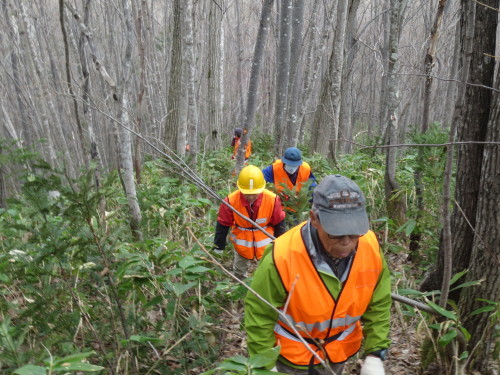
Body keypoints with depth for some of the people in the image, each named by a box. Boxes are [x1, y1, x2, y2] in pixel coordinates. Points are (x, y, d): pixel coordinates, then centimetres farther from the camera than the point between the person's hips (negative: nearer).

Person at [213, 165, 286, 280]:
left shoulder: (272, 199, -27)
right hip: (241, 243, 1)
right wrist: (218, 248, -4)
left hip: (266, 242, -1)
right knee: (239, 273, 23)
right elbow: (223, 225, -12)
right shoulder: (231, 201, -27)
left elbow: (279, 223, -9)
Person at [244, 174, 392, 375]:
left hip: (340, 352, 4)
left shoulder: (370, 247, -21)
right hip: (292, 357, -4)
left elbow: (379, 304, -5)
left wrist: (375, 354, -10)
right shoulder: (282, 257, -33)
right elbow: (259, 314, -19)